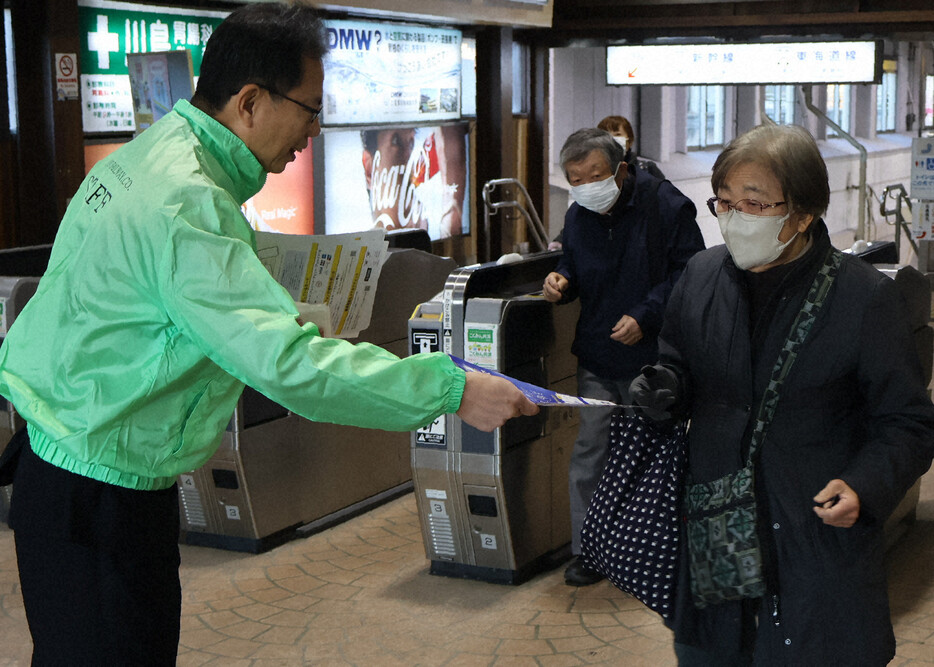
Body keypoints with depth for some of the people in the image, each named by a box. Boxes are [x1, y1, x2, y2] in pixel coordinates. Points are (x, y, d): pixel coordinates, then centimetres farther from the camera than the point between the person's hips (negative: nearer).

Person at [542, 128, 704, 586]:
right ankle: (587, 551, 13)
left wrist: (645, 317, -19)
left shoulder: (665, 206, -10)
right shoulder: (577, 216, 6)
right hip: (596, 358, 4)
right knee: (589, 452, 2)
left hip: (651, 357, -4)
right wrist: (561, 281, -2)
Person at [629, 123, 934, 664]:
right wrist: (664, 389, -4)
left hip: (822, 548, -4)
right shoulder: (702, 275, 4)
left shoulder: (864, 295, -10)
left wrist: (866, 487, -22)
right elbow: (679, 366, 19)